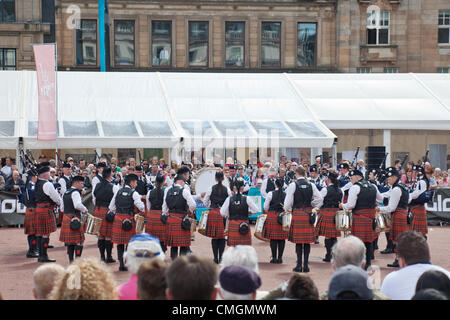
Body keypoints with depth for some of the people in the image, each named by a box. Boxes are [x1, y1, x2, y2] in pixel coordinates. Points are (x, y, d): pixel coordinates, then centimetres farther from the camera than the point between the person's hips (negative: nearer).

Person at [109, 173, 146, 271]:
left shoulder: (118, 192, 8)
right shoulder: (134, 193, -7)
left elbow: (111, 207, 10)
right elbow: (141, 206, -10)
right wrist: (142, 212, 11)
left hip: (118, 219, 4)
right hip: (129, 219, -4)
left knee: (120, 242, 9)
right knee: (129, 242, 4)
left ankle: (121, 264, 8)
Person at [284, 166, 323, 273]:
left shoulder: (293, 185, -5)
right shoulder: (311, 185, 5)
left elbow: (288, 201, -6)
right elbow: (320, 198, 4)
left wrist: (287, 209, 13)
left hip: (297, 213, -3)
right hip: (308, 214, 3)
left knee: (298, 240, 2)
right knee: (307, 240, 6)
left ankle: (299, 265, 1)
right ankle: (306, 265, 7)